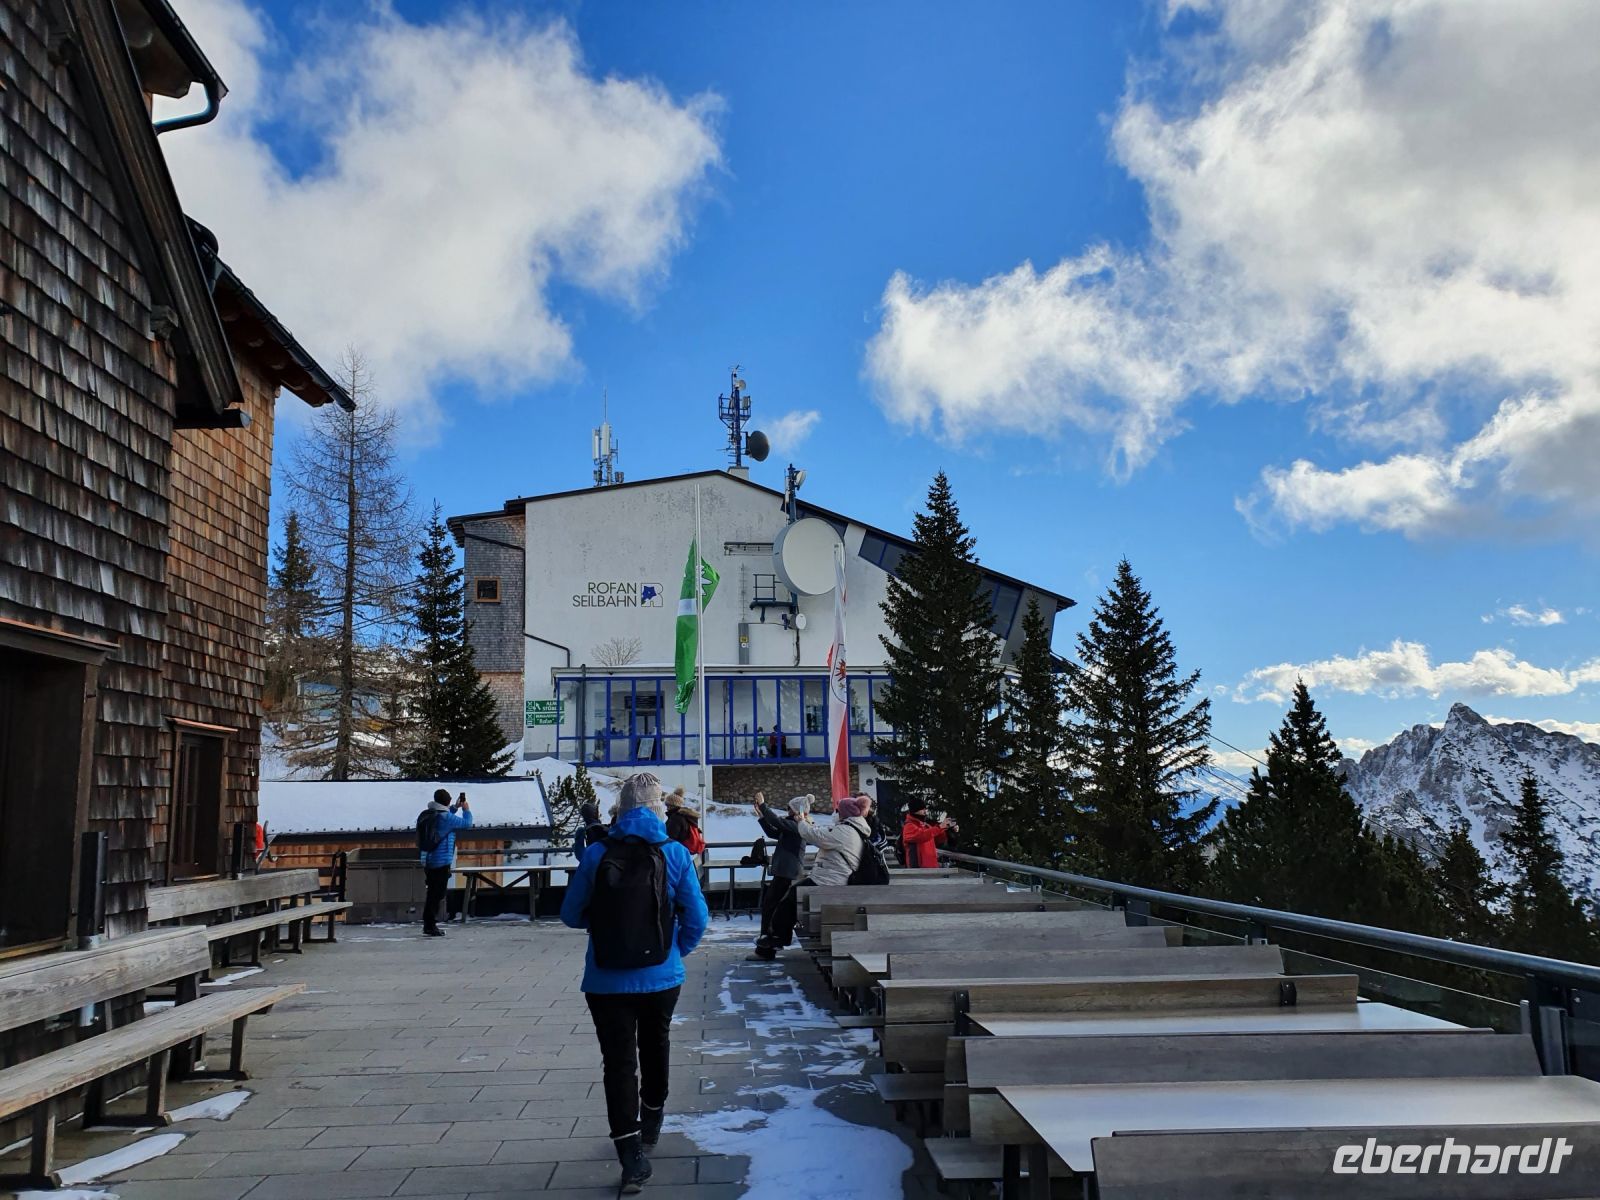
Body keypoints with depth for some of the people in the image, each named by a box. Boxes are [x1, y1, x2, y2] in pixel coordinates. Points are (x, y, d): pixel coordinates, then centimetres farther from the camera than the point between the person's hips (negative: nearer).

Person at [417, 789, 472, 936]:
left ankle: (429, 924, 22)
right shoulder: (446, 817, -15)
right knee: (437, 894, -3)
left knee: (432, 893, 17)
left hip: (427, 860, 8)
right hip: (441, 862, -8)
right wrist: (466, 809, 9)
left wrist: (455, 808, 24)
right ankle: (430, 926, -2)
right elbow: (467, 823, -7)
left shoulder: (426, 815, 8)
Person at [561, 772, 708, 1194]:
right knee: (654, 1047, 24)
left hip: (606, 981, -2)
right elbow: (696, 917, -7)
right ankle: (651, 1126, 44)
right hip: (661, 976, 2)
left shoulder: (596, 854, -9)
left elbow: (572, 914, -2)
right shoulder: (675, 855, -9)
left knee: (618, 1061, 5)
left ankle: (632, 1156, -2)